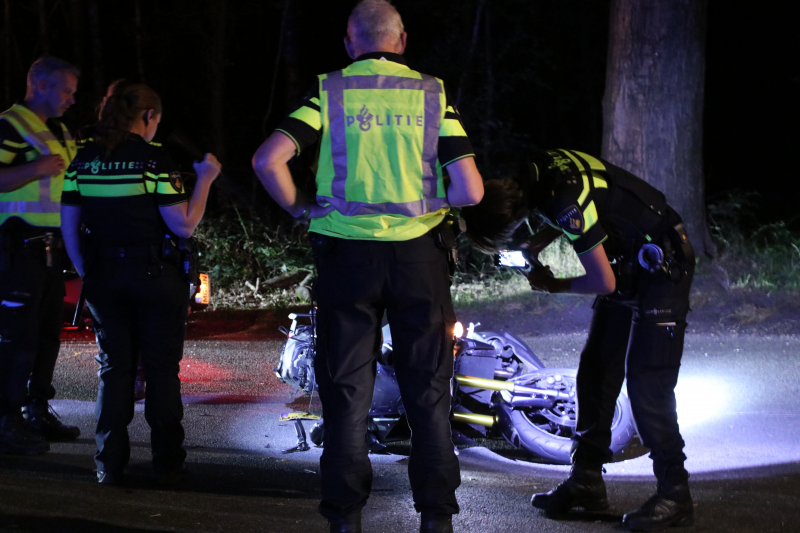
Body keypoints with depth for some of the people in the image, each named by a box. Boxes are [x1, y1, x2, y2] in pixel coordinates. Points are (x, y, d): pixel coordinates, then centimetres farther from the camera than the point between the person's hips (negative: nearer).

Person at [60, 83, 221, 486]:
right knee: (162, 370, 6)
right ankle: (167, 465, 9)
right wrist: (205, 179, -1)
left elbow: (69, 226, 6)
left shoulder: (83, 160, 3)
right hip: (156, 276, -4)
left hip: (104, 277, 4)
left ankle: (109, 464, 12)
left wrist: (85, 272, 15)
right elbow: (184, 226, -12)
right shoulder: (154, 160, -12)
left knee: (113, 368, 12)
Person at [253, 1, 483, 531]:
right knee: (428, 389, 11)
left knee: (347, 389, 9)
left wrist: (299, 207, 1)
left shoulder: (329, 92, -2)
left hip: (347, 253, 0)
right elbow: (471, 190, -6)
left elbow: (268, 159, -15)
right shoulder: (433, 95, 0)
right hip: (419, 254, 1)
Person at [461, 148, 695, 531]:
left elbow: (603, 281, -23)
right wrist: (537, 244, 4)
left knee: (646, 383, -13)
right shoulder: (535, 170, -3)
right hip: (630, 263, 10)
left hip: (662, 266, -10)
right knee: (595, 370, 9)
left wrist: (553, 286, -6)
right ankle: (586, 481, 16)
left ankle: (674, 496, -7)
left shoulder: (563, 202, -30)